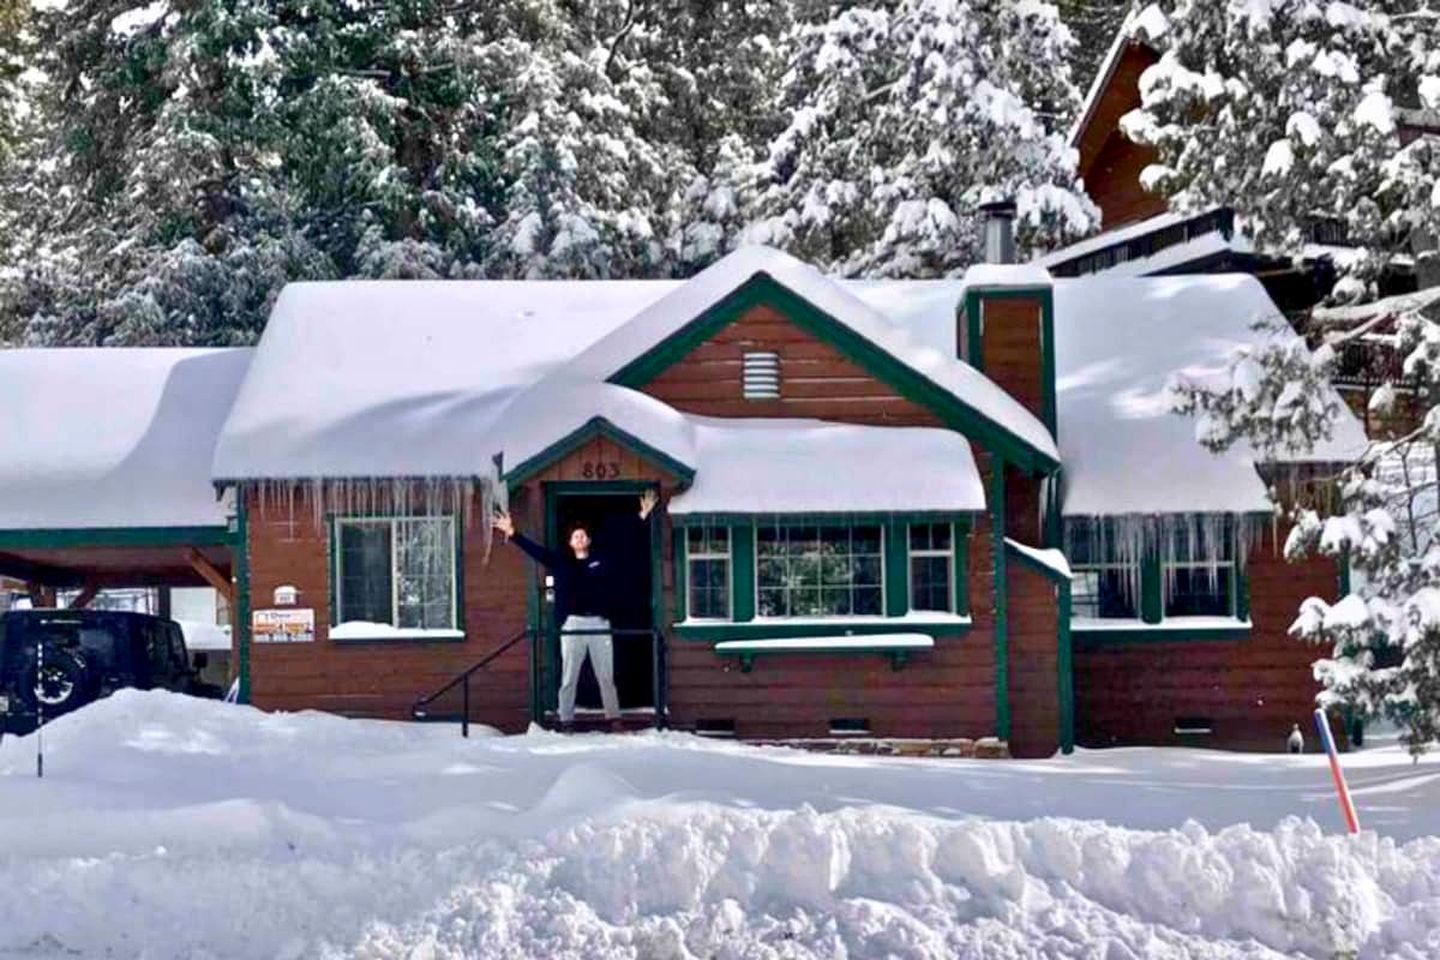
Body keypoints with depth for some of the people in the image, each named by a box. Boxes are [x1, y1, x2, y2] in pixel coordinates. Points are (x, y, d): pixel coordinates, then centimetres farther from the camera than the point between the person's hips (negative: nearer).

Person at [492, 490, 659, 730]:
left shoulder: (603, 560, 9)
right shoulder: (561, 562, 8)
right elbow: (536, 550, 5)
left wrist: (642, 518, 8)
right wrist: (513, 534, -4)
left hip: (599, 623, 0)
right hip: (572, 624, 0)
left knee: (606, 676, 6)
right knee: (568, 677, 2)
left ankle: (613, 717, 13)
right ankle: (566, 720, 6)